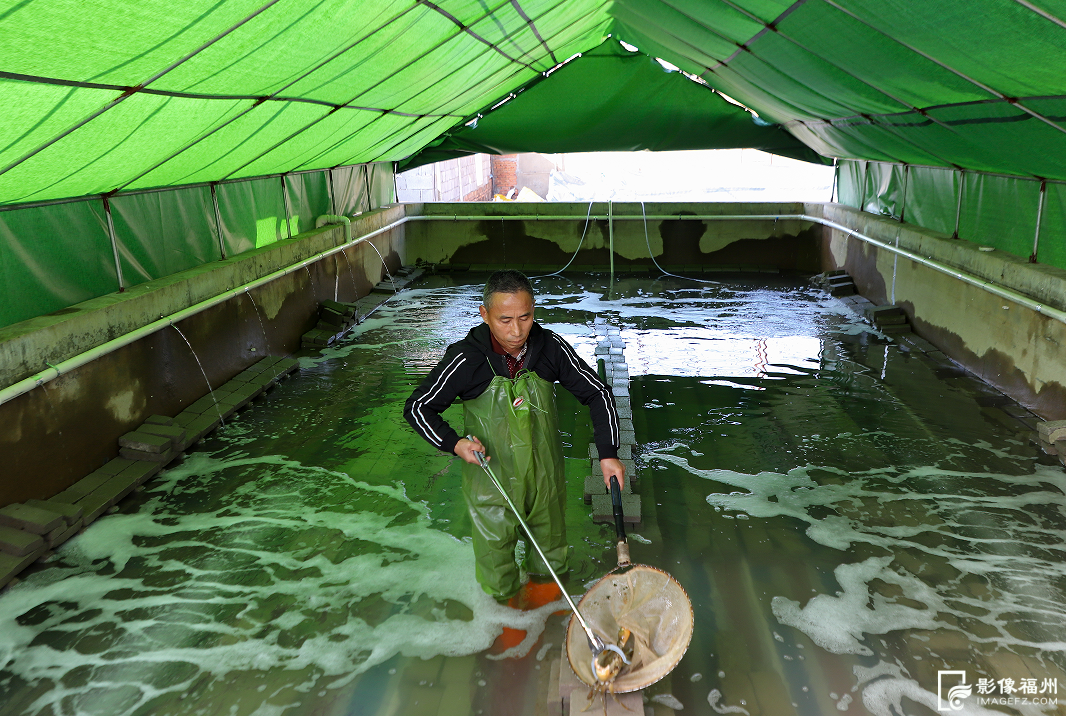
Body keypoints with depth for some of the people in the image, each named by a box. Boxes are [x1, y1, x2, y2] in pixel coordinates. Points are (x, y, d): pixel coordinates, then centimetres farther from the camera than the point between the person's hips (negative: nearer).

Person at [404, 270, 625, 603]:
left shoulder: (551, 348, -16)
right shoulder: (466, 359, -22)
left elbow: (598, 393, -5)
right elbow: (418, 407, -11)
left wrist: (608, 453, -13)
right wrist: (455, 443, -27)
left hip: (546, 476, 3)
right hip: (492, 482, -2)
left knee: (551, 551, 25)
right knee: (496, 558, 17)